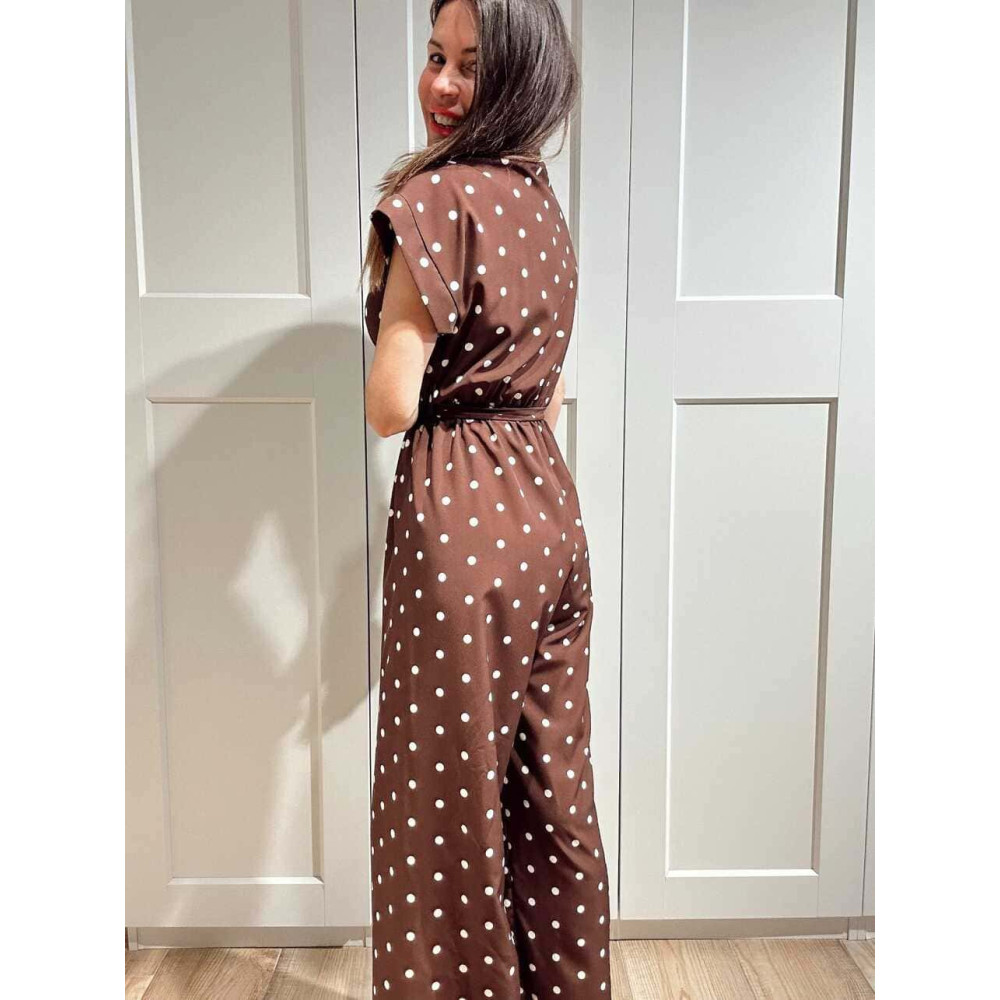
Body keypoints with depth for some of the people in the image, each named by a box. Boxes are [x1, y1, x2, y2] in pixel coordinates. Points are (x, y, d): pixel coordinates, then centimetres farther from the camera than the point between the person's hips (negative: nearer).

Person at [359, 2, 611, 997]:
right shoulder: (541, 200, 12)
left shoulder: (435, 195, -14)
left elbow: (390, 408, -17)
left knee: (451, 799, 10)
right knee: (552, 786, 20)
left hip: (460, 517, -9)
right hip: (550, 508, 9)